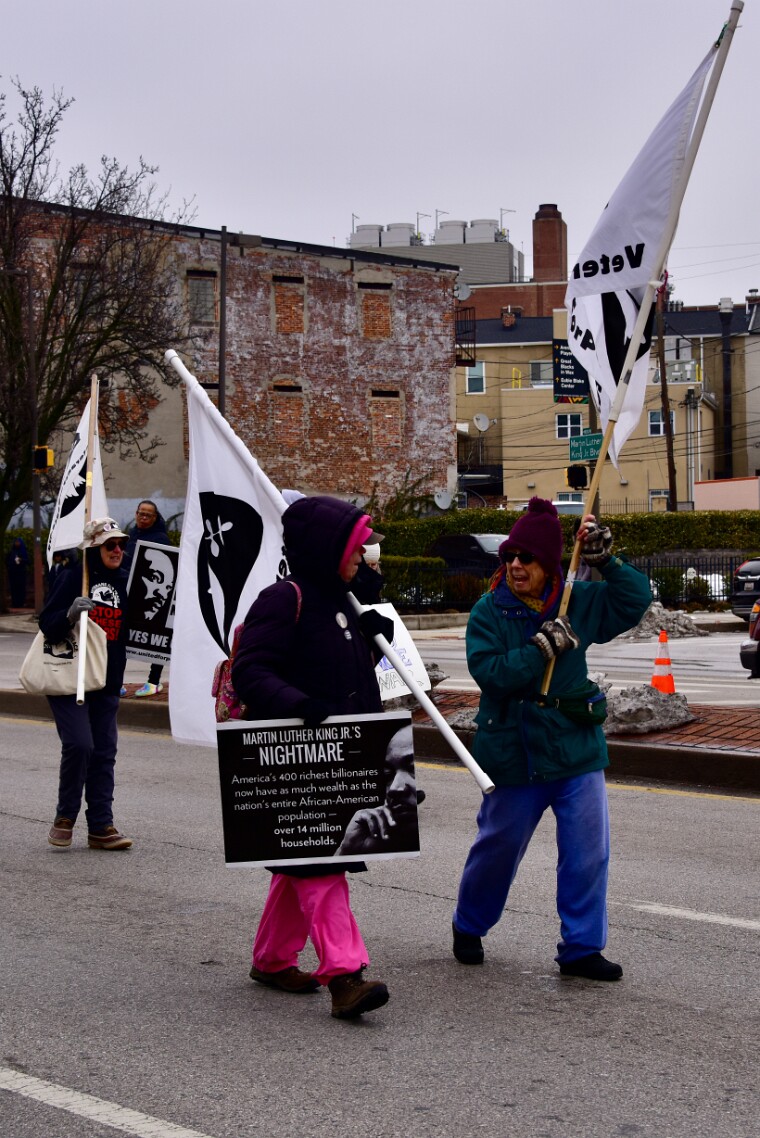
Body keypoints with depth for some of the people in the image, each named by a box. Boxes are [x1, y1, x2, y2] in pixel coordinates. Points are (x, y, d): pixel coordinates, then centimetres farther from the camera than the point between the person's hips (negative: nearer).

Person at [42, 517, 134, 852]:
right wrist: (70, 614, -31)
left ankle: (101, 826, 10)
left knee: (104, 752, 4)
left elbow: (130, 631, 21)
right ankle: (65, 817, 7)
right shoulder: (73, 577, -7)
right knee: (79, 744, -14)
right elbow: (47, 624, -12)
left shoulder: (123, 582, 10)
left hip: (107, 683, 6)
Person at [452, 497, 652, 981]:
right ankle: (469, 927, 35)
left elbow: (637, 599, 6)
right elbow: (489, 672, -18)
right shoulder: (488, 612, -7)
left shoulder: (579, 603, 2)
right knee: (498, 847, 11)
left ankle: (581, 948, 13)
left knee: (588, 851, 1)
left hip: (577, 747, 3)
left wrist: (606, 561, -7)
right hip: (514, 753, -3)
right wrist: (542, 647, -26)